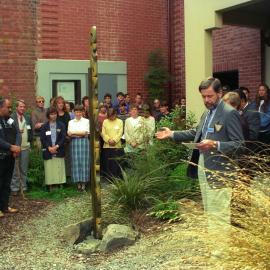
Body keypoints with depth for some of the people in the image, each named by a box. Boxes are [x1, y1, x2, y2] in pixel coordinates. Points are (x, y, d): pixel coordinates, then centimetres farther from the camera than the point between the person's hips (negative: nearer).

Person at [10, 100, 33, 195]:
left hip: (25, 147, 5)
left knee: (24, 169, 11)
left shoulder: (28, 118, 12)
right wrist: (18, 132, -18)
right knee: (15, 169, 0)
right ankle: (14, 188, 9)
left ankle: (24, 187, 19)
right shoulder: (11, 118, -6)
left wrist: (30, 141, 7)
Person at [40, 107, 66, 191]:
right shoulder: (44, 126, 8)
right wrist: (49, 147, -11)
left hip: (59, 151, 0)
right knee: (50, 170, -1)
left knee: (59, 171, 0)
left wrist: (56, 146, -11)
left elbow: (63, 137, 0)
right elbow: (42, 139, 2)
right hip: (48, 152, 0)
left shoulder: (61, 125, 7)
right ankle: (50, 188, 4)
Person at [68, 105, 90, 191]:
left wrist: (74, 133, -4)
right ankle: (78, 183, 3)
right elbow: (69, 133, 3)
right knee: (75, 162, -2)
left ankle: (83, 183, 0)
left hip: (84, 142, -2)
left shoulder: (86, 121, 7)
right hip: (74, 143, 2)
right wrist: (80, 134, -9)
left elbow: (85, 132, -4)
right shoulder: (71, 122, 14)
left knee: (84, 162, -4)